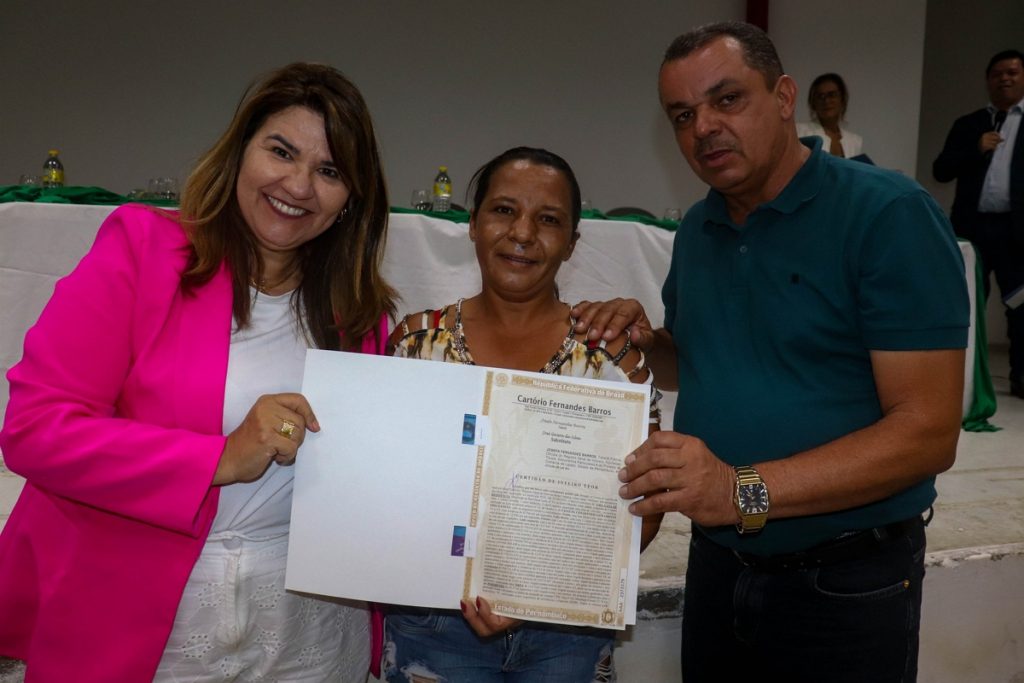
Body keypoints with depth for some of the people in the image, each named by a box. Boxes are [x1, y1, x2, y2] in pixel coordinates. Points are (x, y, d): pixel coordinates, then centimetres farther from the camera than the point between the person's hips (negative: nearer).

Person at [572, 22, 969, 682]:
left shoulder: (890, 214, -16)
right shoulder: (696, 230, 5)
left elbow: (928, 431, -21)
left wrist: (743, 491, -30)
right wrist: (647, 340, -4)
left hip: (847, 586, -5)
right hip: (716, 568, 6)